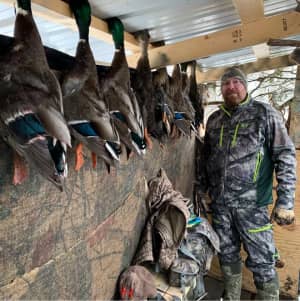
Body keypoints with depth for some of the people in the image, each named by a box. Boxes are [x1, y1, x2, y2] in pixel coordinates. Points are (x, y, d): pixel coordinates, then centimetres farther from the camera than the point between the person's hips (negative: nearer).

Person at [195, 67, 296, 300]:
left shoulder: (264, 113, -4)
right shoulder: (214, 120, 10)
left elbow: (286, 156, -7)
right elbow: (205, 158, 17)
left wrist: (285, 201, -14)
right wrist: (201, 191, 14)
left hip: (252, 203, -4)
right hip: (219, 202, 5)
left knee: (261, 262, 4)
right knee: (227, 255, 18)